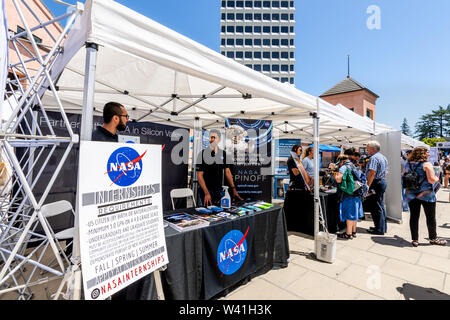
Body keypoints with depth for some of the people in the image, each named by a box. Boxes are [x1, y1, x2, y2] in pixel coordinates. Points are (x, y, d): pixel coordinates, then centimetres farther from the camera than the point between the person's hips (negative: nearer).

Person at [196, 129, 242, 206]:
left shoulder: (224, 154, 5)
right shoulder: (202, 154, -6)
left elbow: (227, 172, 6)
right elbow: (200, 175, -9)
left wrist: (234, 190, -3)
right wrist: (206, 193, -17)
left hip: (220, 191, 3)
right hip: (205, 191, -3)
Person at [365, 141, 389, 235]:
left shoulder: (374, 158, -16)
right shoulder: (383, 157, 16)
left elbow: (372, 173, -24)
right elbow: (386, 171, 22)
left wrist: (367, 186, -23)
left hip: (376, 183, -10)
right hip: (383, 181, 10)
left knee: (375, 207, -3)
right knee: (381, 205, 17)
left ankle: (379, 229, 3)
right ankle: (383, 226, 26)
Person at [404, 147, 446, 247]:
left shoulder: (408, 164, 5)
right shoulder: (426, 164, -10)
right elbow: (432, 180, -14)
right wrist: (437, 178, 6)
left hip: (411, 194, 4)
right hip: (426, 194, -4)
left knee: (414, 217, 7)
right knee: (431, 217, 12)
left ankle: (415, 240, 12)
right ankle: (433, 238, 26)